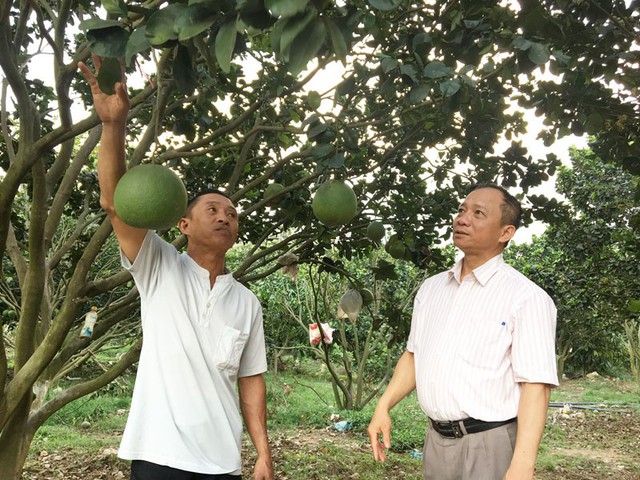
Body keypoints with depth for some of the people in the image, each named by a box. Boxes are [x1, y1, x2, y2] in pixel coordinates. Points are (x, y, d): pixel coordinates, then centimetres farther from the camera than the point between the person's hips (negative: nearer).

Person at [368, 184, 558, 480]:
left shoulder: (526, 297, -12)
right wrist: (383, 406, 6)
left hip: (489, 444, -6)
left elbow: (536, 385, -17)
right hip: (436, 440, 6)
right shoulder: (431, 288, 8)